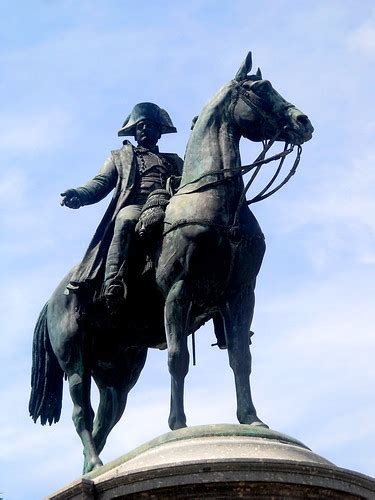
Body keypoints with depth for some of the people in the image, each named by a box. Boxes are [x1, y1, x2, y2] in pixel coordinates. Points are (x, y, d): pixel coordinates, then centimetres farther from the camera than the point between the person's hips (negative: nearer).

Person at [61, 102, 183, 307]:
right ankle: (113, 283, -55)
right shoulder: (120, 156, 33)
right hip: (134, 207, -2)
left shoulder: (174, 161, 38)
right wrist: (79, 194, -6)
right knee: (126, 220, -40)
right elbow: (101, 183, 17)